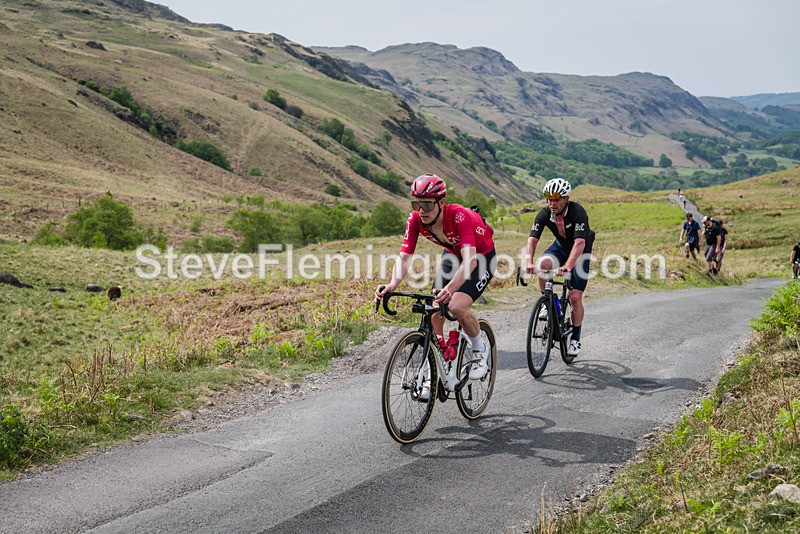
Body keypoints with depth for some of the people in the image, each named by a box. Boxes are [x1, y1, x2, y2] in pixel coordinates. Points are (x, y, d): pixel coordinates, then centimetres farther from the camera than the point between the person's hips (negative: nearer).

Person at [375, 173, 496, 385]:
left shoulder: (459, 216, -37)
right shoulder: (415, 220, -21)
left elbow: (471, 260, -47)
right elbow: (404, 258, -24)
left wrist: (450, 288, -62)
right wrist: (392, 285, -44)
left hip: (482, 257, -5)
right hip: (453, 254, 6)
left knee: (457, 306, -26)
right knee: (435, 309, -8)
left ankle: (480, 350, 3)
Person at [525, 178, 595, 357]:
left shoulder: (577, 212, -32)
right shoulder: (545, 214, -20)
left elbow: (580, 243, -43)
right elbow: (532, 239, -26)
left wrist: (567, 266, -56)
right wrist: (529, 262, -45)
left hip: (581, 252, -3)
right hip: (560, 247, 3)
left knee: (575, 297, -11)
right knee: (544, 263, -31)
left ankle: (575, 339, 8)